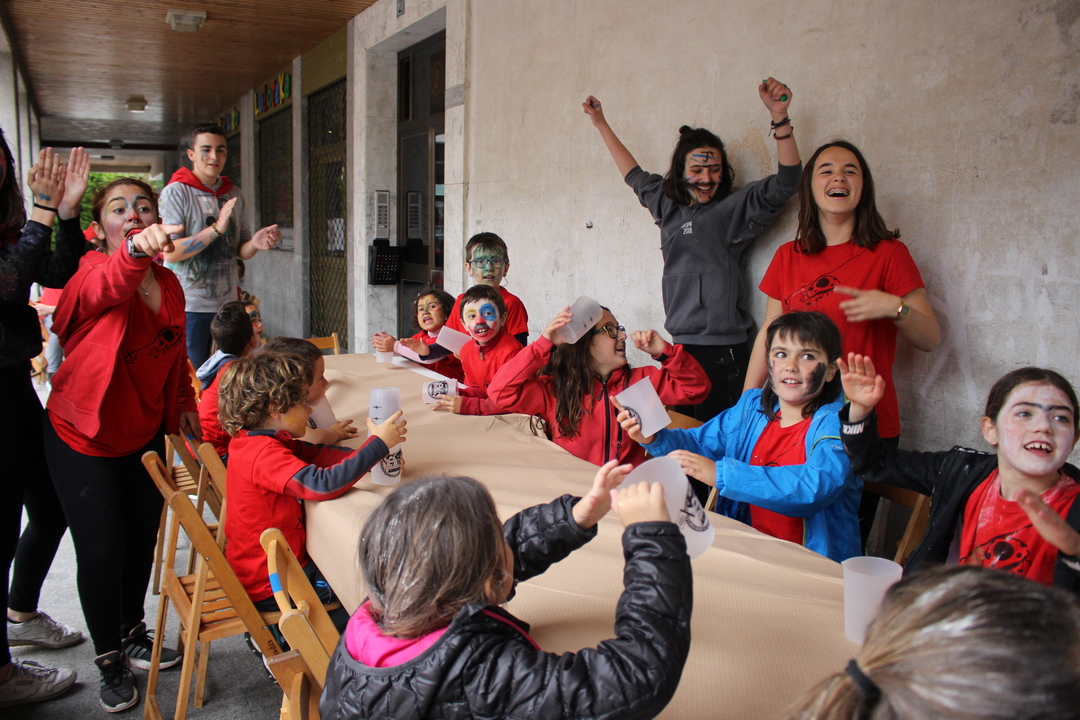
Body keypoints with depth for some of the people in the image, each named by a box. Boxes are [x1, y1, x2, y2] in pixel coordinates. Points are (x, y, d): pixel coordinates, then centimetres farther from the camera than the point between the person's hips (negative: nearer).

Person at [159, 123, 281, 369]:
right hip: (188, 305, -5)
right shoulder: (177, 192, -5)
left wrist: (255, 243, -10)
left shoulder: (233, 194, 10)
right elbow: (170, 253, -14)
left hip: (227, 303, 5)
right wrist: (216, 228, -21)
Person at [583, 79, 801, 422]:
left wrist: (780, 117, -21)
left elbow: (786, 182, -11)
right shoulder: (668, 206, 16)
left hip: (723, 352, -5)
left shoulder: (735, 207, 1)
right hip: (681, 347, 5)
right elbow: (634, 175, 31)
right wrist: (601, 124, 39)